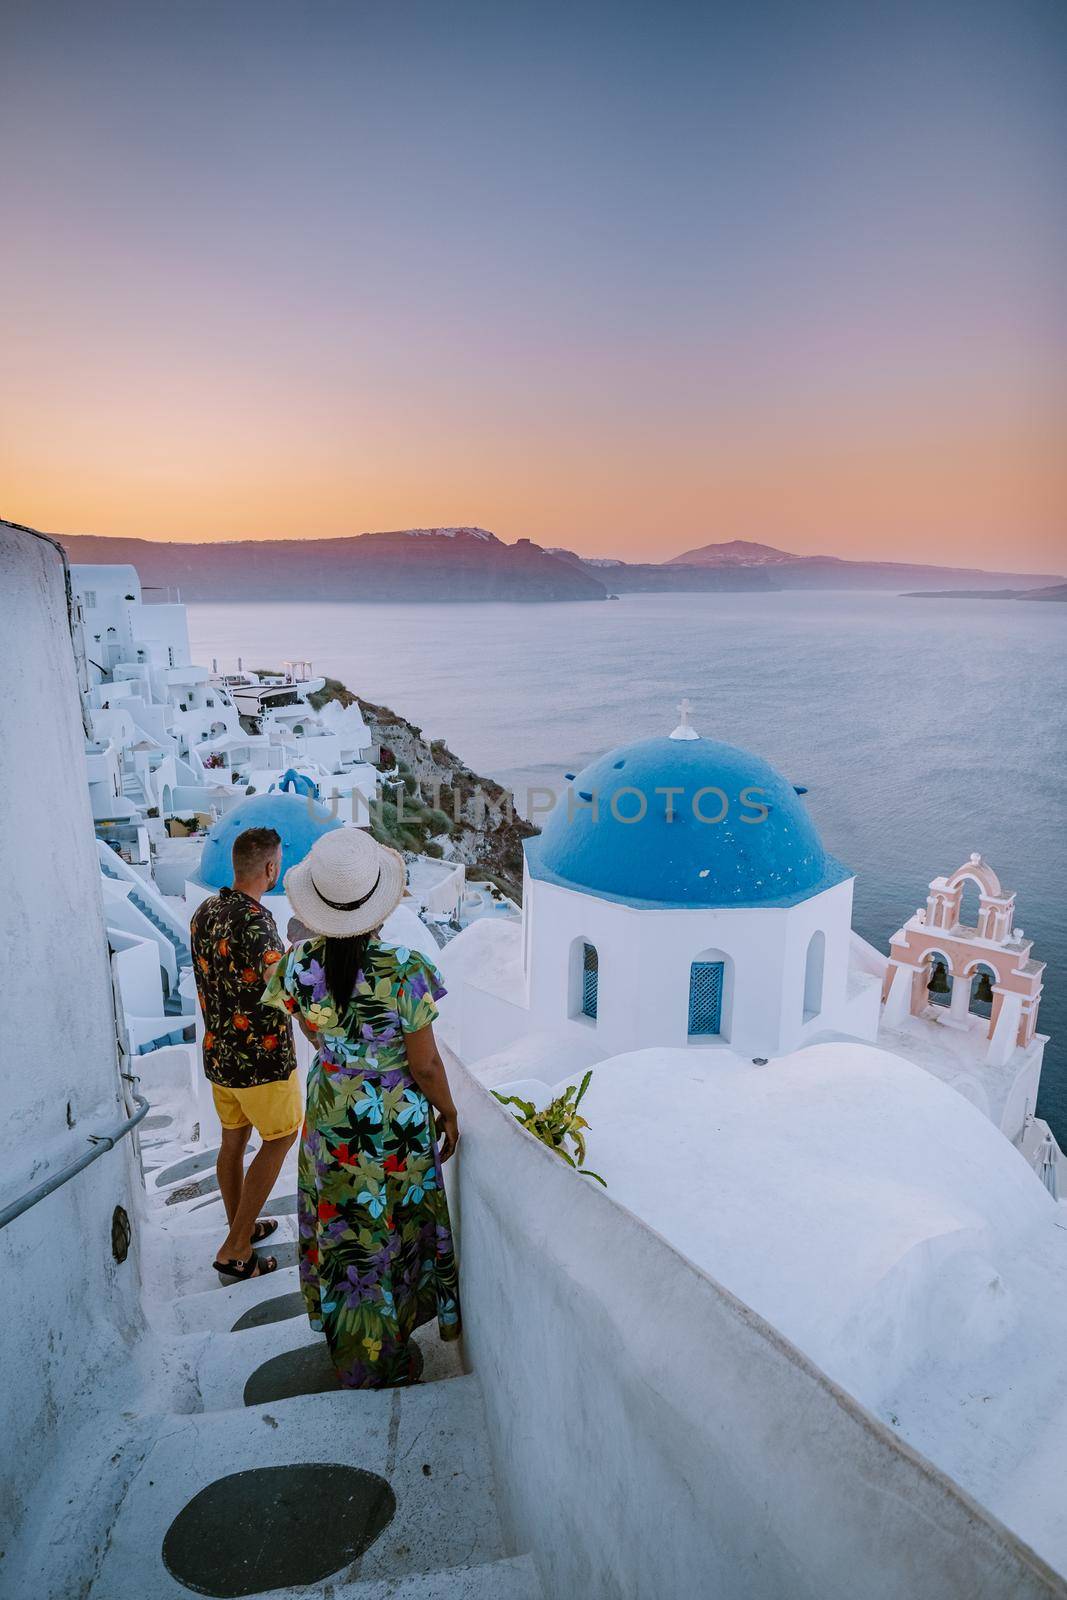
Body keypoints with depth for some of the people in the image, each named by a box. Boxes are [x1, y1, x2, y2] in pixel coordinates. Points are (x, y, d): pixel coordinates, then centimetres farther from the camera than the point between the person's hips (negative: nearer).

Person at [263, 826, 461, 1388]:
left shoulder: (299, 964, -16)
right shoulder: (406, 970, -27)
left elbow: (310, 1031, 4)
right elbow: (425, 1065, -17)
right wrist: (448, 1112, -2)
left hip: (331, 1119, 3)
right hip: (399, 1122, -2)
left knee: (342, 1230, 22)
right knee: (396, 1227, 20)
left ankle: (350, 1352, 43)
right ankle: (390, 1359, 40)